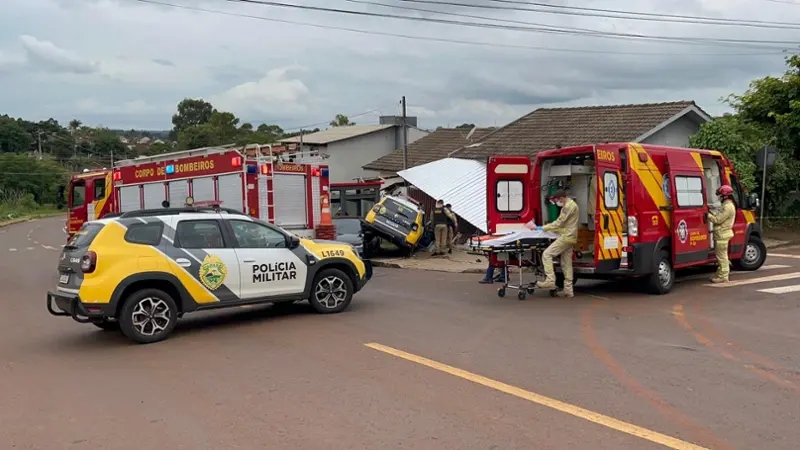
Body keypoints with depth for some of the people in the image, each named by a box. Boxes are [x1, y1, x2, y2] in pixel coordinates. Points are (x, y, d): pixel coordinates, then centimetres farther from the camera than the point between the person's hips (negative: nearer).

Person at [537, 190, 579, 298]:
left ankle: (550, 281, -16)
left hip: (566, 237, -11)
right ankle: (568, 290, 12)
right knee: (566, 264, 10)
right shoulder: (572, 204, 21)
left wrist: (544, 228, -8)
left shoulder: (568, 206, -12)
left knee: (547, 254, -12)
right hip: (570, 237, 11)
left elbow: (559, 223, -15)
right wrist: (549, 228, 16)